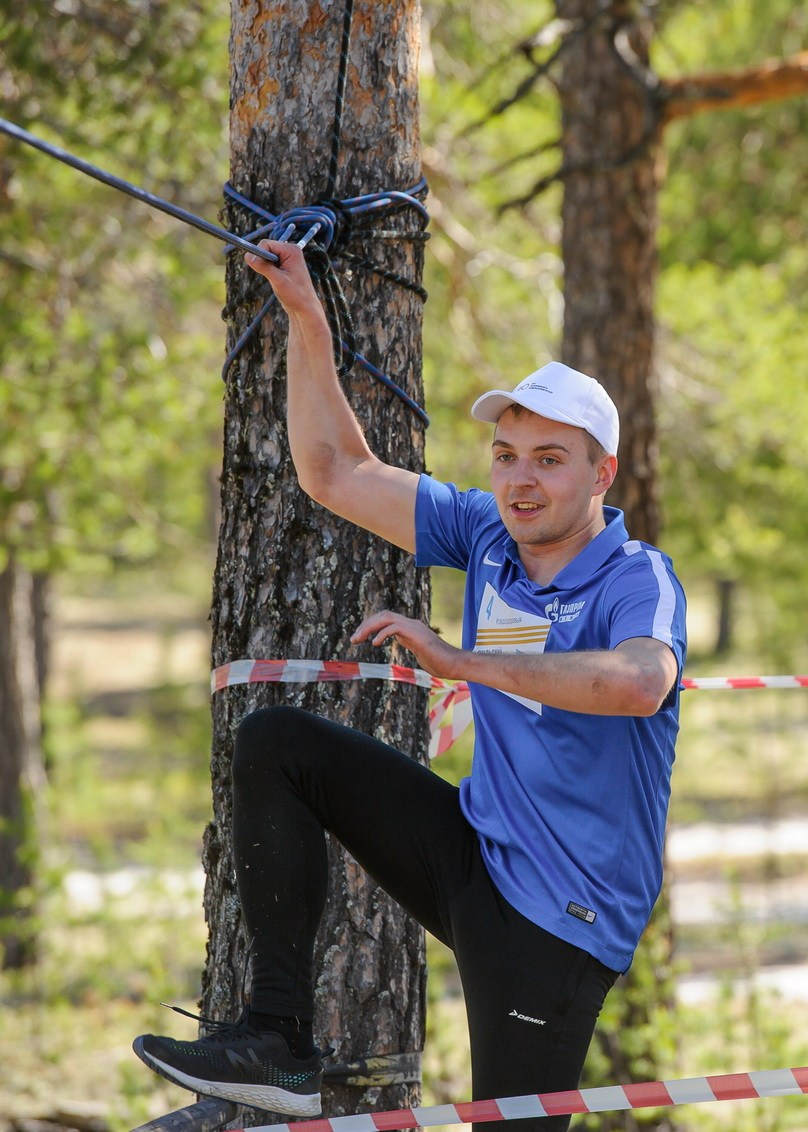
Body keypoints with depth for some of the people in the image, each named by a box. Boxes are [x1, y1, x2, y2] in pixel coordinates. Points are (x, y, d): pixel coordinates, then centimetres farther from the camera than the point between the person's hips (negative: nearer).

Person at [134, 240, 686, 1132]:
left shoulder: (637, 578, -18)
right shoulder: (488, 535, 3)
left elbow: (639, 682, -42)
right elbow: (337, 475, 11)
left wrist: (463, 662, -42)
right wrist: (307, 321, 5)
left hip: (558, 916, -7)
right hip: (472, 852, 7)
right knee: (274, 744, 3)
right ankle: (279, 1039, -3)